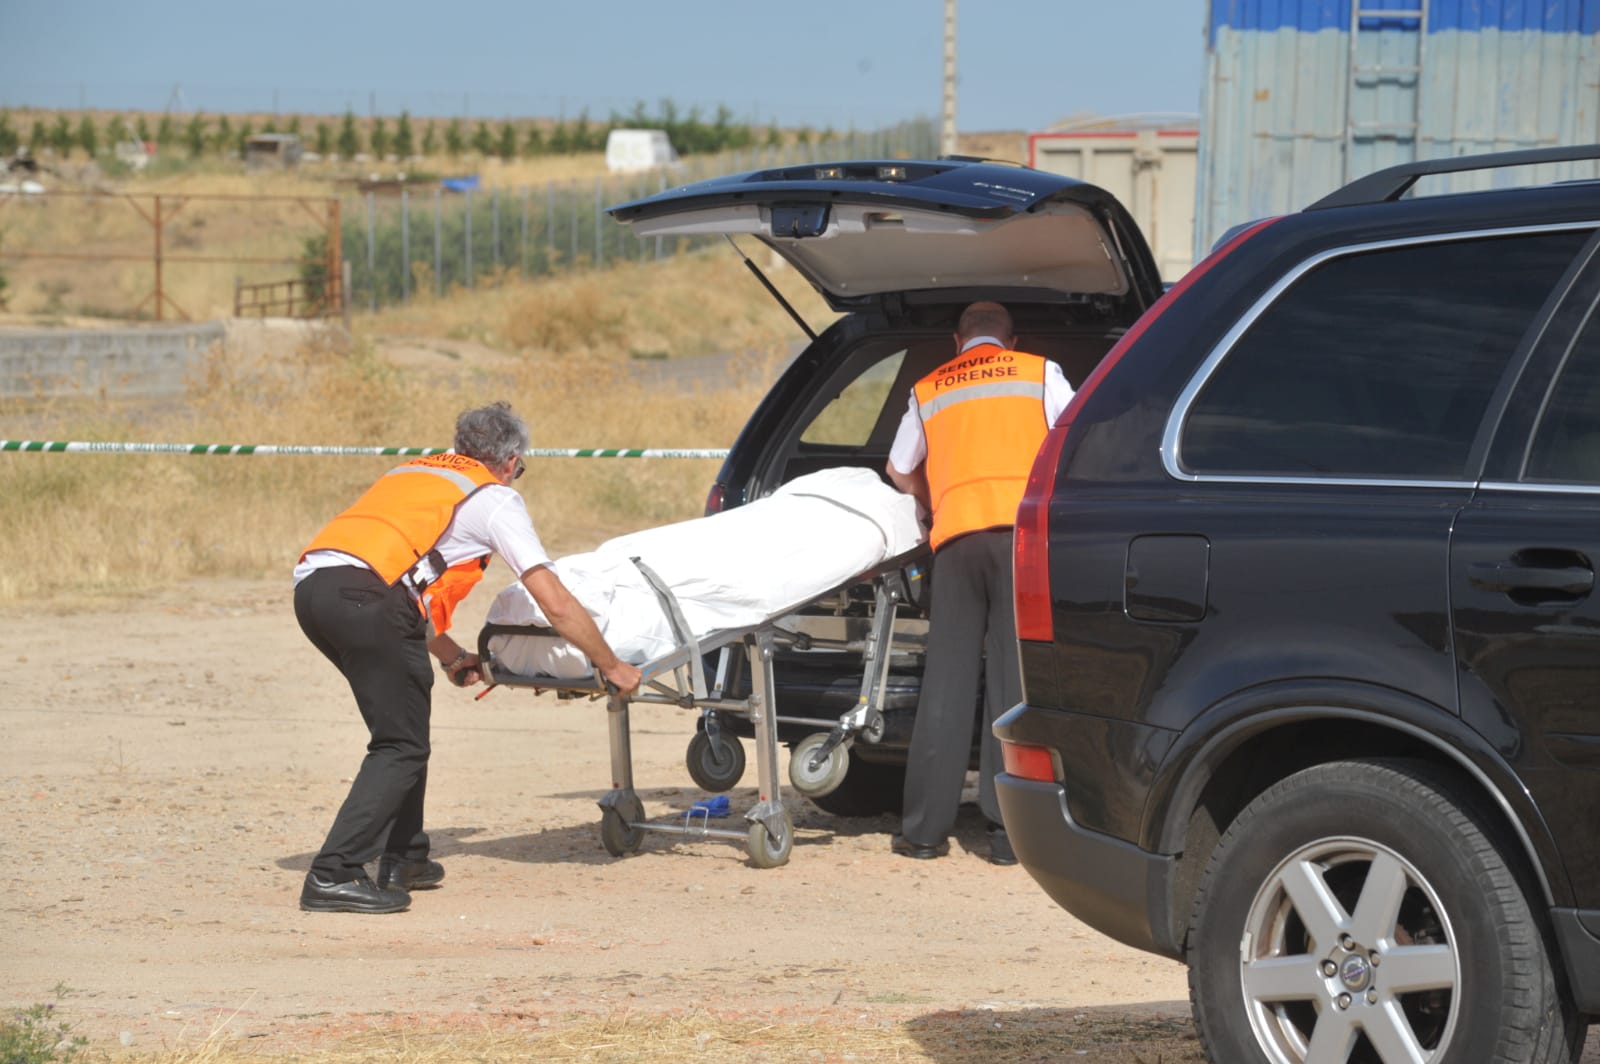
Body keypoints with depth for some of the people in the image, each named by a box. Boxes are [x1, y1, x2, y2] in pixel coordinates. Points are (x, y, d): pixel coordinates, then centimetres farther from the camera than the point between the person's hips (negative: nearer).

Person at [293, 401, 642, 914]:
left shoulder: (412, 472, 33)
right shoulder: (495, 497, 13)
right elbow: (555, 604, 9)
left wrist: (450, 655, 48)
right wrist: (611, 668, 20)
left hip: (310, 583, 8)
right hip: (362, 595, -8)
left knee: (402, 724, 23)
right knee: (401, 746, -1)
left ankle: (403, 858, 25)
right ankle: (333, 875, -11)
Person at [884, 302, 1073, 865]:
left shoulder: (928, 391, 22)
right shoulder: (1039, 373, 15)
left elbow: (899, 470, 30)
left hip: (955, 536, 2)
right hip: (1024, 528, -2)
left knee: (947, 682, 4)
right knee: (1015, 680, -3)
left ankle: (926, 829, 4)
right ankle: (1008, 830, -6)